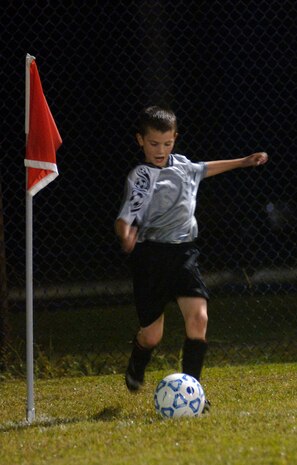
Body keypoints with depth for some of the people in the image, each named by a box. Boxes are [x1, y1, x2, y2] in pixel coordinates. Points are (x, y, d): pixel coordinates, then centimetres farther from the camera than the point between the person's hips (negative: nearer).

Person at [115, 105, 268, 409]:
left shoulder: (181, 164, 11)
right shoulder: (141, 178, -11)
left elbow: (202, 169, 35)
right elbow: (126, 218, -22)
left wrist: (241, 162, 43)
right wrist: (126, 236, -45)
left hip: (184, 252, 5)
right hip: (151, 255, -5)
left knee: (198, 317, -16)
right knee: (152, 334, 1)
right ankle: (135, 371, 36)